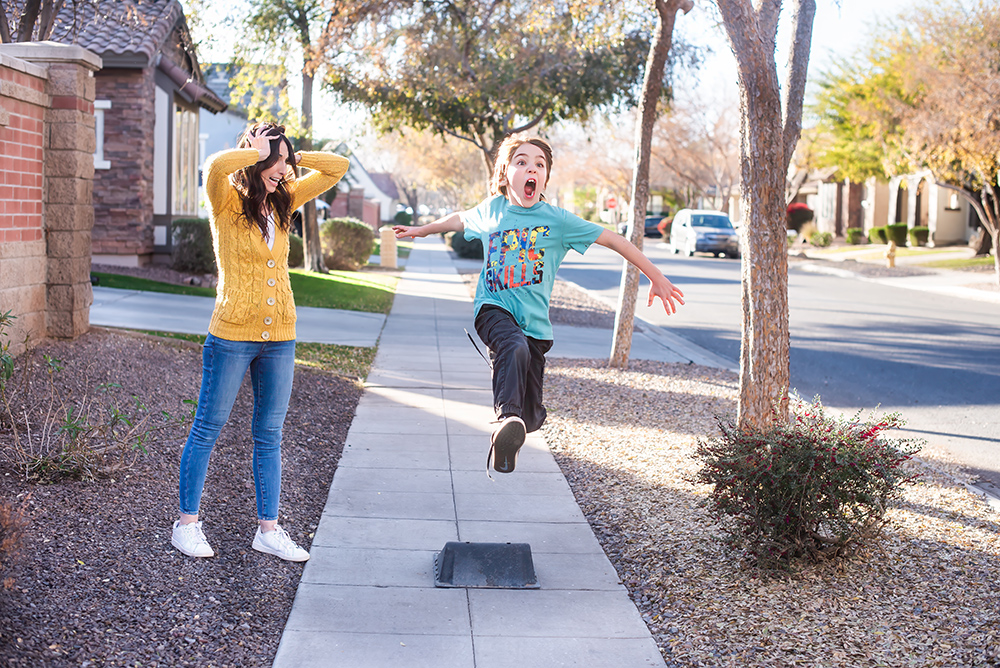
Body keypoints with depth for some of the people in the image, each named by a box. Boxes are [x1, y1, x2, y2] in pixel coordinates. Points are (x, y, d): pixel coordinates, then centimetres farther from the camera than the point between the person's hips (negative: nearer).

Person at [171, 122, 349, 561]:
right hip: (232, 336, -5)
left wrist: (292, 158, 3)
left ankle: (268, 530, 19)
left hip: (279, 339, 6)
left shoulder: (283, 201, 10)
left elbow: (337, 168, 14)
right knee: (207, 428, 6)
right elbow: (217, 166, -29)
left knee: (269, 435, 10)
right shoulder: (228, 200, -5)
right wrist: (258, 153, -13)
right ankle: (187, 523, 18)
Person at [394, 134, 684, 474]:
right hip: (494, 308, -1)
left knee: (531, 417, 3)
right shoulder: (492, 209, 4)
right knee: (515, 347, -38)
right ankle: (507, 420, -53)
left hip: (534, 321, 1)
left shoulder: (557, 219, -4)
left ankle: (505, 444, 37)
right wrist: (421, 230, 41)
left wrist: (656, 278, -1)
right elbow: (460, 219, 27)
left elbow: (614, 240, -1)